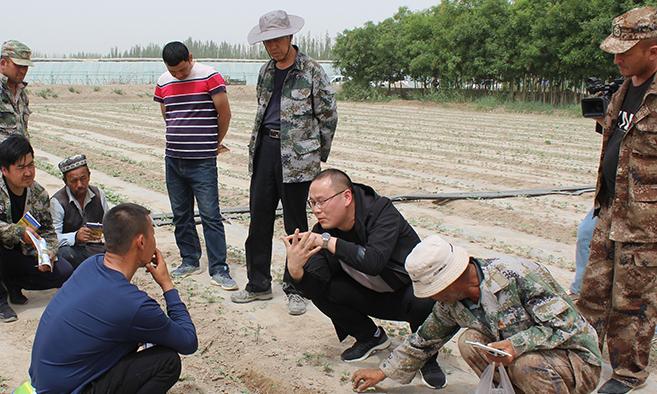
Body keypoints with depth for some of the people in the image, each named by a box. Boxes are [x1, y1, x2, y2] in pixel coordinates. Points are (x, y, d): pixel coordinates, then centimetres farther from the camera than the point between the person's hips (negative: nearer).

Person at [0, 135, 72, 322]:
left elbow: (48, 230, 3)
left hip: (25, 256, 4)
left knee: (65, 272, -15)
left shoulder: (39, 194, -3)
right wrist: (20, 232, -36)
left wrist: (49, 253, -16)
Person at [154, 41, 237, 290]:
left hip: (202, 161, -5)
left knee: (210, 215, -5)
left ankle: (219, 270, -1)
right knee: (181, 214, 12)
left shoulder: (210, 77, -9)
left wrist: (216, 142, 8)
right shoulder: (163, 83, 7)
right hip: (173, 159, 6)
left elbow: (225, 113, -4)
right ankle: (190, 261, 26)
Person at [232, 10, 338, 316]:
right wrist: (259, 145, 17)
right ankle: (258, 284, 21)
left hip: (297, 157, -6)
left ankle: (295, 288, 16)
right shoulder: (265, 72, 12)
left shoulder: (311, 71, -7)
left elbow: (328, 116, -2)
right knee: (259, 219, 9)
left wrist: (319, 156, 2)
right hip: (264, 151, 6)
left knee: (296, 224, 3)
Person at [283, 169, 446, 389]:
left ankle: (427, 356, -5)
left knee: (424, 301, -39)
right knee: (317, 288, -16)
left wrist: (327, 241, -42)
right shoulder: (323, 230, -13)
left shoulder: (381, 211, -27)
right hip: (373, 297, 5)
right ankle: (370, 337, 8)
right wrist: (296, 271, -42)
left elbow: (374, 262, -44)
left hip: (410, 290, -5)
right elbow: (312, 288, -21)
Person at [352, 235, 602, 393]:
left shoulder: (518, 276, -28)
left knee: (527, 363, -36)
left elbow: (566, 325, -26)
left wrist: (517, 344, -39)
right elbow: (423, 341, 12)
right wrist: (383, 372, 16)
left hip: (578, 360, -6)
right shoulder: (449, 304, -5)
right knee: (470, 342, -16)